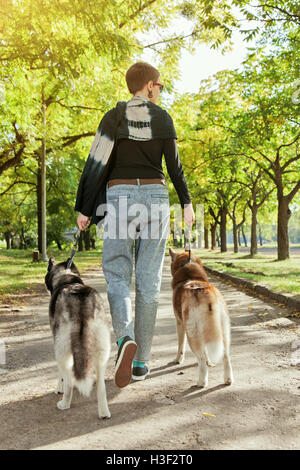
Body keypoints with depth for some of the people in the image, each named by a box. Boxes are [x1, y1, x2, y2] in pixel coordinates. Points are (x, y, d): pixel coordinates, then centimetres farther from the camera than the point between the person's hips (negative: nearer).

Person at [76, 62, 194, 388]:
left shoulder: (113, 116, 4)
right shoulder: (162, 117, 5)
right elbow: (174, 165, -1)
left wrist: (83, 208, 2)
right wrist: (187, 204, 5)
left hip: (120, 199, -1)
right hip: (154, 198, 1)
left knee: (117, 277, 3)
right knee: (148, 281, 5)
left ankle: (125, 339, -26)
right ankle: (141, 361, 6)